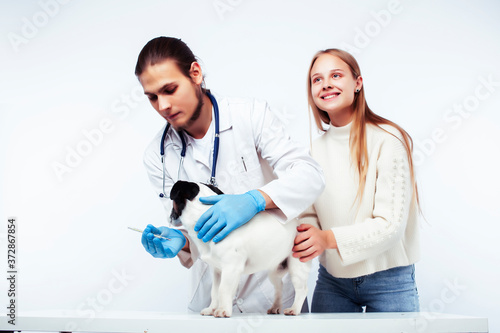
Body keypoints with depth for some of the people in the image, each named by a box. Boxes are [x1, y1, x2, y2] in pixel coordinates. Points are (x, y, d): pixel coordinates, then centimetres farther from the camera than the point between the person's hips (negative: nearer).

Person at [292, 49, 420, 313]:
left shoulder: (387, 140, -14)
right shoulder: (317, 148, 4)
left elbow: (391, 224, -19)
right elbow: (309, 213, 5)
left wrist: (330, 238, -31)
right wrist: (303, 235, -18)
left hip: (388, 281, -4)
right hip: (331, 279, 4)